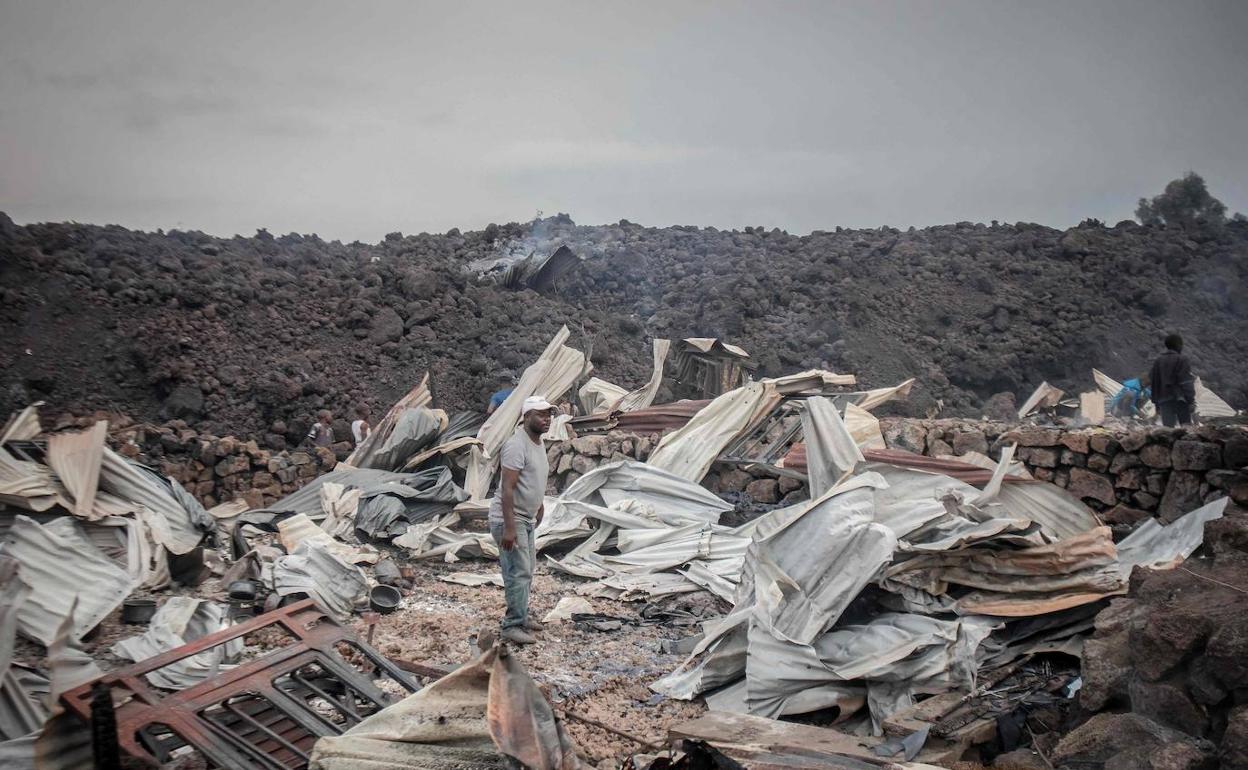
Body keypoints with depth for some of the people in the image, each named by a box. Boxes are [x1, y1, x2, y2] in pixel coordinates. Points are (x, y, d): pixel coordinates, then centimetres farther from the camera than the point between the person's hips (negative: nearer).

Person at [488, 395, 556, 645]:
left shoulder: (539, 442, 9)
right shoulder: (517, 445, -21)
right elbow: (507, 488, -26)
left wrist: (539, 506, 32)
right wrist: (509, 528, -29)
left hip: (527, 519, 10)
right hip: (510, 520, -10)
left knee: (526, 570, 17)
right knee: (519, 572, -9)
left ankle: (520, 616, 29)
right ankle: (512, 626, -2)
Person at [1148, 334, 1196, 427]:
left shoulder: (1158, 361, 12)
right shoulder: (1182, 360, -5)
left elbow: (1153, 382, 15)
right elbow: (1187, 383, -10)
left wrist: (1156, 402, 20)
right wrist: (1191, 400, -8)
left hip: (1163, 401, 5)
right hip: (1179, 399, -4)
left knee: (1167, 427, -1)